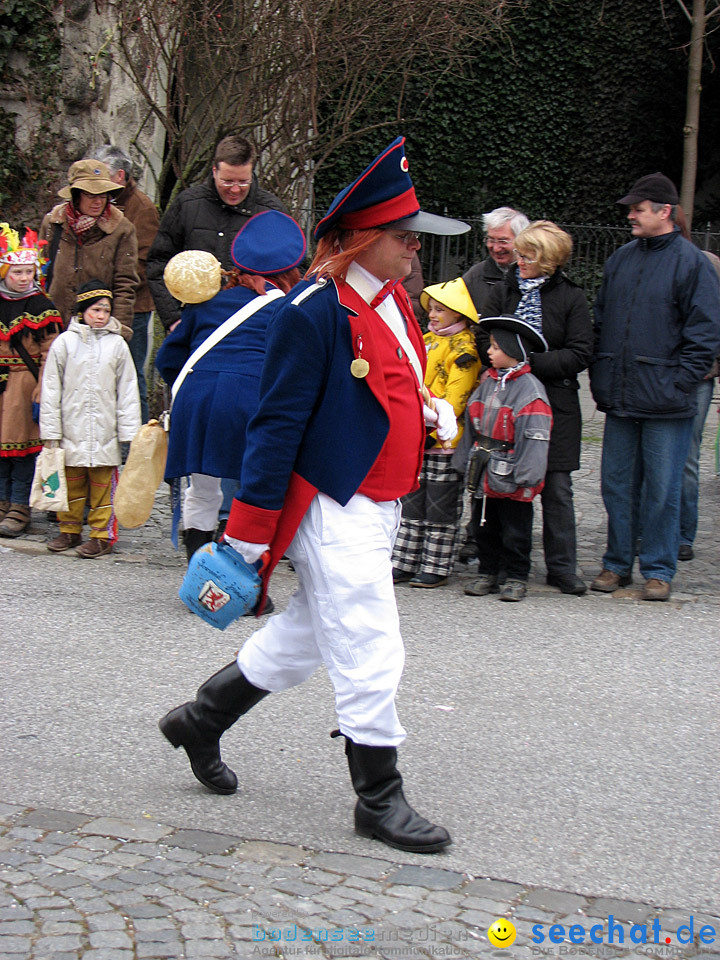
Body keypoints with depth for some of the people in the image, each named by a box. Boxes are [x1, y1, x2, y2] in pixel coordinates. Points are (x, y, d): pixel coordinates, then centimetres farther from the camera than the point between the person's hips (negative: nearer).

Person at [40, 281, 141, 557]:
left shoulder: (117, 345, 3)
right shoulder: (65, 342, 2)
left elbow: (127, 391, 6)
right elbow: (51, 389, 3)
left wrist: (128, 431, 2)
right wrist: (50, 431, 0)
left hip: (105, 430, 0)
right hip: (71, 429, 0)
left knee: (103, 482, 2)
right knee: (71, 482, 10)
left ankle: (102, 534, 10)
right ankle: (69, 530, 23)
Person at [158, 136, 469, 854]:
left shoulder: (392, 300, 9)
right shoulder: (312, 312, -18)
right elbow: (277, 426, -17)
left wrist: (426, 412, 2)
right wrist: (245, 537, -15)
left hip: (377, 508, 10)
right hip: (335, 510, -10)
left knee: (304, 638, 20)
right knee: (369, 657, -3)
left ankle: (201, 721, 36)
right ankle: (379, 799, 12)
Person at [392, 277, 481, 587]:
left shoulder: (463, 349, -10)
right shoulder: (426, 341, 15)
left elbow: (455, 398, -16)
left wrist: (433, 430, -21)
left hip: (445, 439, -8)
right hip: (417, 437, 8)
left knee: (441, 504, 0)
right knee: (411, 500, 11)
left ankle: (436, 568, 8)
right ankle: (403, 563, 17)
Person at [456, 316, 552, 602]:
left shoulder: (530, 390, -12)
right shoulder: (487, 384, 10)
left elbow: (535, 437, -14)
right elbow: (472, 426, 18)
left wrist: (525, 476, -18)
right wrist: (465, 460, 15)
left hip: (511, 480, -7)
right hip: (484, 474, 7)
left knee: (515, 530, 2)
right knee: (486, 527, 13)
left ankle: (516, 578, 12)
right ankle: (488, 573, 24)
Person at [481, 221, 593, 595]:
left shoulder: (571, 298, 1)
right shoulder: (503, 291, 8)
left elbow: (579, 354, -5)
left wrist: (532, 362, -15)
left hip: (555, 403, -1)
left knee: (556, 487, 1)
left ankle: (561, 566, 10)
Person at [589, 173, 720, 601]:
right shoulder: (621, 259, 12)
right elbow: (601, 321, 20)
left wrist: (679, 383, -12)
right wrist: (600, 374, 10)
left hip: (665, 402, -5)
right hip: (619, 397, 5)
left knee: (661, 488, 1)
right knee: (617, 483, 10)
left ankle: (658, 569, 11)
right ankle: (618, 562, 21)